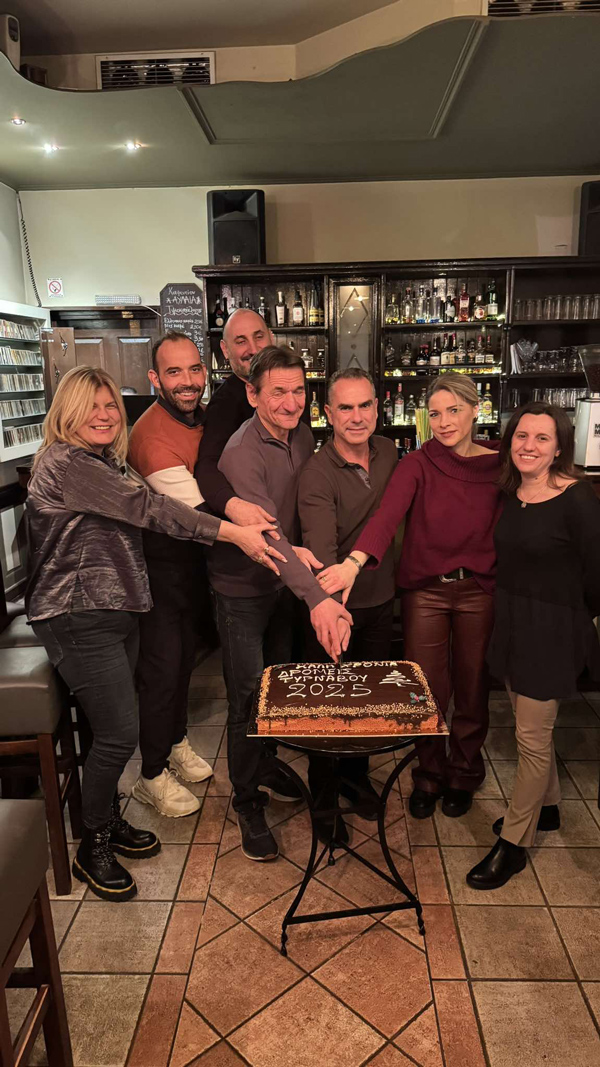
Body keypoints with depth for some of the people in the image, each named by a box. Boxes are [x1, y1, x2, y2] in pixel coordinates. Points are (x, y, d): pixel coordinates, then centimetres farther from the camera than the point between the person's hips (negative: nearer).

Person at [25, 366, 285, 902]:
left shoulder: (102, 464, 17)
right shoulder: (63, 464, -15)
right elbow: (147, 507, -22)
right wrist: (236, 533, -24)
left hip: (116, 611, 9)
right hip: (79, 619, -9)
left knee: (113, 727, 14)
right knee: (119, 732, -6)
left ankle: (109, 821, 33)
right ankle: (93, 848, 15)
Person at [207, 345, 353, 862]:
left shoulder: (302, 435, -2)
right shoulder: (242, 454, -27)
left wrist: (300, 551, -4)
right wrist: (317, 598, -46)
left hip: (285, 581, 7)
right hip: (242, 588, -7)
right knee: (248, 697, 1)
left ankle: (267, 763, 44)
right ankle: (247, 802, 20)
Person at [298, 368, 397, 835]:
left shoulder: (388, 451, -3)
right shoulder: (317, 474, -23)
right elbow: (321, 551, -34)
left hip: (381, 597, 6)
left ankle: (357, 774, 44)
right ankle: (323, 795, 32)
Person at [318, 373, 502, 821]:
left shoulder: (499, 466, -1)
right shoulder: (418, 464, -8)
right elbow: (387, 514, -25)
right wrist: (356, 560, -42)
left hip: (480, 591, 2)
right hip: (425, 591, -1)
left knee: (472, 689, 15)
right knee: (428, 692, 8)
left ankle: (463, 775, 40)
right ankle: (429, 776, 34)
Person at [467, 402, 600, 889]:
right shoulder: (512, 493, 2)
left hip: (552, 629, -7)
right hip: (512, 622, 7)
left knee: (531, 738, 4)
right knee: (533, 727, 21)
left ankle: (513, 845, 19)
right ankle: (546, 807, 44)